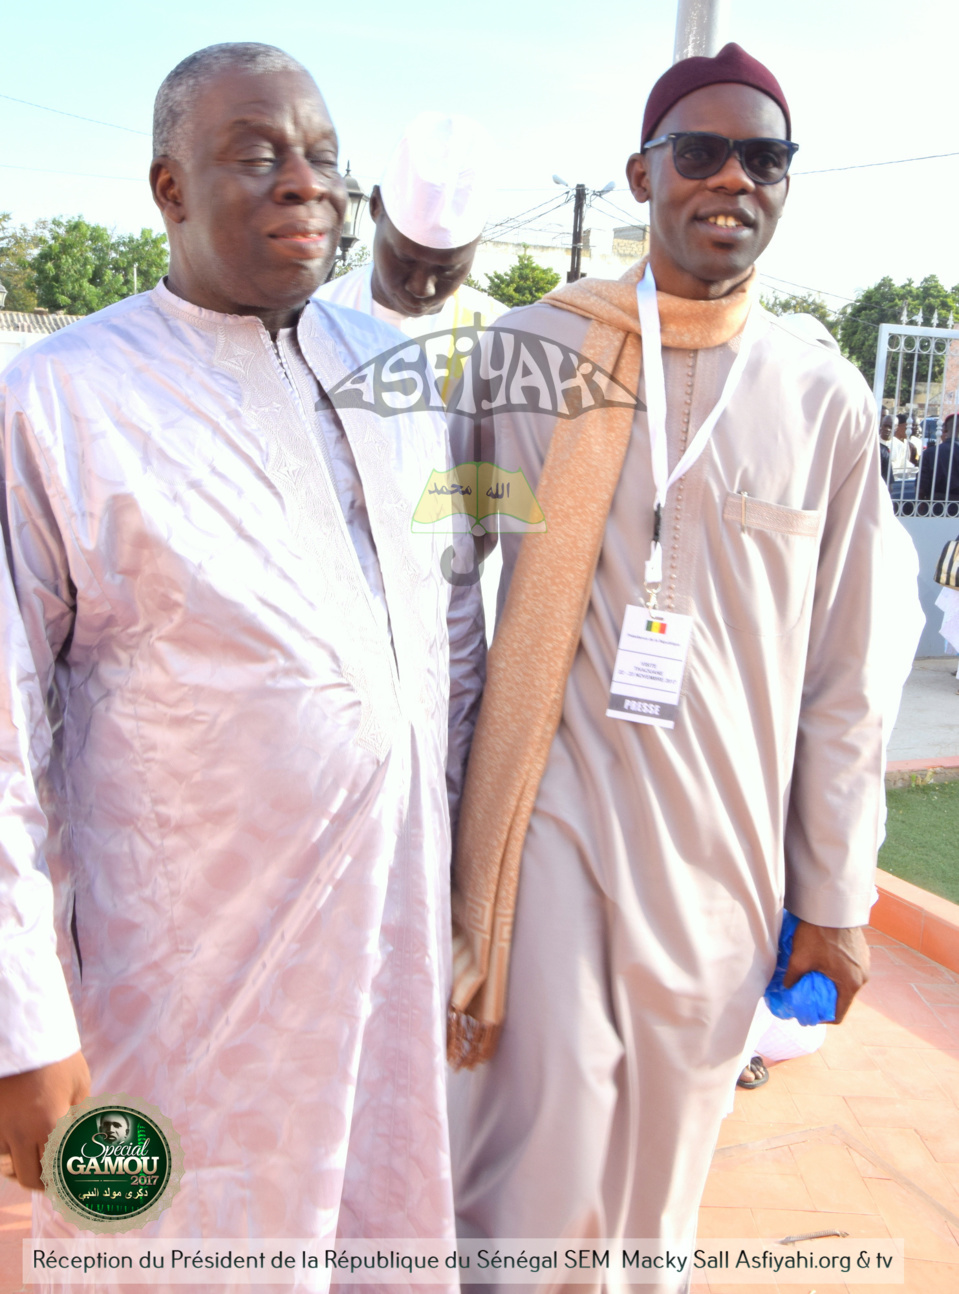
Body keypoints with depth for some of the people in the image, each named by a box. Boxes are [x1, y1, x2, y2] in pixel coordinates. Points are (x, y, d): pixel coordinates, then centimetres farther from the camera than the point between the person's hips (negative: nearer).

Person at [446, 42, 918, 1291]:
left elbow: (843, 674, 5)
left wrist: (835, 894, 7)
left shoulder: (825, 398, 3)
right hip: (552, 816, -1)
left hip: (726, 841, 2)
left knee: (662, 1177, 16)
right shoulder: (533, 349, -1)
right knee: (538, 1172, 0)